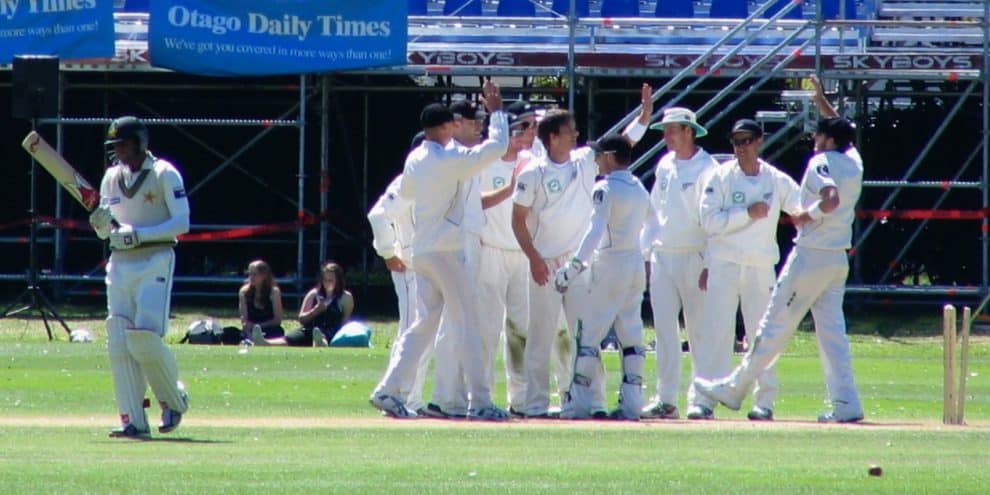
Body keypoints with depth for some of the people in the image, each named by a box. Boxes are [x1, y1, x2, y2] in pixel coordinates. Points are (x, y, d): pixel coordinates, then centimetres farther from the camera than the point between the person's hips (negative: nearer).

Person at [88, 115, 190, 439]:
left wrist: (138, 234, -18)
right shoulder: (112, 177, 13)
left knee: (145, 337, -17)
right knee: (119, 342, -5)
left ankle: (174, 399, 8)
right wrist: (101, 222, -8)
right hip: (120, 263, 6)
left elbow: (182, 223, -11)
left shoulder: (164, 174, -4)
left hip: (155, 261, -6)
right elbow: (104, 232, 17)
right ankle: (133, 421, -5)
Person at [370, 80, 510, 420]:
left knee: (423, 324, 12)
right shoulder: (451, 159, -15)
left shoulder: (415, 159, 8)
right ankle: (480, 401, -3)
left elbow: (404, 192, 26)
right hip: (446, 252, -7)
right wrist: (495, 110, -6)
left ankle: (390, 390, 4)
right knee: (466, 326, -3)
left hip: (421, 252, 7)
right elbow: (497, 146, -17)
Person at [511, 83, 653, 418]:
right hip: (545, 263, -4)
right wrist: (534, 258, -13)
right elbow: (518, 219, -5)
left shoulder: (585, 162, 6)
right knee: (541, 335, -2)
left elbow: (624, 142, 8)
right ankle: (536, 403, 1)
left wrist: (646, 113, -5)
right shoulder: (533, 174, -6)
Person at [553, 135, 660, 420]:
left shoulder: (606, 188, -12)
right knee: (631, 334, 8)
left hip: (610, 264, -8)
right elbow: (653, 227, 22)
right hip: (636, 263, 8)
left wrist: (575, 267, -23)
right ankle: (632, 402, 5)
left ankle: (580, 403, -8)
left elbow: (597, 230, -21)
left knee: (589, 332, -4)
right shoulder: (639, 189, 12)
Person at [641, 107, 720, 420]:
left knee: (699, 331, -2)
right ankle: (666, 399, 3)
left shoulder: (705, 168, -9)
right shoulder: (664, 165, 12)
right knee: (664, 330, 3)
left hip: (694, 256, -6)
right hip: (662, 254, 7)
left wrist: (710, 264, -17)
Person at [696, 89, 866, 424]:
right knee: (832, 330, 6)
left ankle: (735, 388, 7)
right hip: (839, 259, 7)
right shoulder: (854, 163, 11)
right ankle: (845, 403, -3)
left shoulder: (821, 162, -12)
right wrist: (823, 102, 37)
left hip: (810, 255, -7)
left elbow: (831, 199, -31)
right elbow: (843, 133, 34)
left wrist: (807, 215, -15)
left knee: (776, 325, -1)